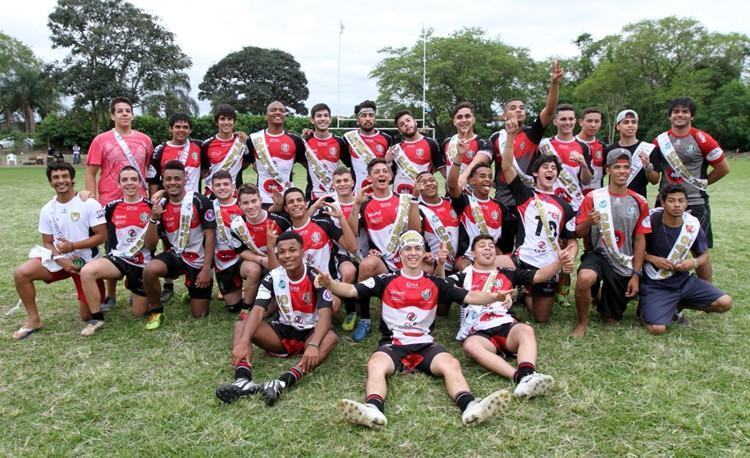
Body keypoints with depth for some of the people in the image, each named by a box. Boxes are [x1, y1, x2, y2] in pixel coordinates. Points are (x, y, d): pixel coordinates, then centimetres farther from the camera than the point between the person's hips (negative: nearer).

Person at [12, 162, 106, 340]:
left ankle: (93, 299, 36)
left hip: (87, 262, -4)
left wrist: (73, 246, -26)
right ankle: (33, 320, -1)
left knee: (88, 317, -3)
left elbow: (102, 236, -16)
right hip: (60, 259, 4)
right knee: (21, 273, -19)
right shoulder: (47, 210, -1)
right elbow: (48, 243, 3)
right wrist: (61, 260, -16)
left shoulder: (89, 204, -15)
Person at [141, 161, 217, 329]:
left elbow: (210, 235, -12)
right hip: (174, 255, 2)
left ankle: (194, 291, 37)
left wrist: (207, 268, -17)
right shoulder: (160, 206, -3)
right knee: (149, 270, -32)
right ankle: (156, 311, -6)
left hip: (198, 261, -2)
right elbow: (150, 246, -6)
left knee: (199, 314, 1)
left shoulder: (201, 202, -14)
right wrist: (153, 219, -21)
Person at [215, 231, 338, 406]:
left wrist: (313, 345, -46)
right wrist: (244, 341, -37)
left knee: (330, 338, -36)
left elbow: (325, 315, -27)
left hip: (310, 333, -3)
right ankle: (243, 379, -42)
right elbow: (257, 310, -19)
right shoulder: (272, 277, -7)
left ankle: (282, 383, -52)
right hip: (282, 331, 3)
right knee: (240, 326, -17)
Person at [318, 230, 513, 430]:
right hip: (393, 344, -1)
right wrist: (329, 283, -23)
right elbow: (352, 290, -2)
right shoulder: (387, 280, 9)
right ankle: (373, 410, -57)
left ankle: (470, 407, -49)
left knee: (451, 364, -28)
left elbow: (469, 296, 7)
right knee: (375, 365, -34)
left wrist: (494, 296, -13)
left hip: (425, 344, 2)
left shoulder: (435, 283, 15)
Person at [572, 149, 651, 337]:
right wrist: (588, 222, -27)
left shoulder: (639, 202, 0)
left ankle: (603, 307, 44)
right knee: (584, 278, -38)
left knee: (612, 320, 7)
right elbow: (579, 233, -4)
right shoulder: (593, 198, -6)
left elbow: (640, 240, 4)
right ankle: (582, 322, -11)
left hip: (625, 265, 3)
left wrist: (636, 275, 1)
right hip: (598, 255, -2)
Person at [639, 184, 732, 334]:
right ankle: (646, 307, 14)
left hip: (684, 281, 5)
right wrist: (653, 259, -20)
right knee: (657, 329, -22)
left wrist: (694, 262, -12)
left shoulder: (693, 224, -3)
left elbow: (704, 254, 10)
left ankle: (677, 306, 14)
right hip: (655, 285, -5)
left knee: (725, 303, -8)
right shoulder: (651, 220, -15)